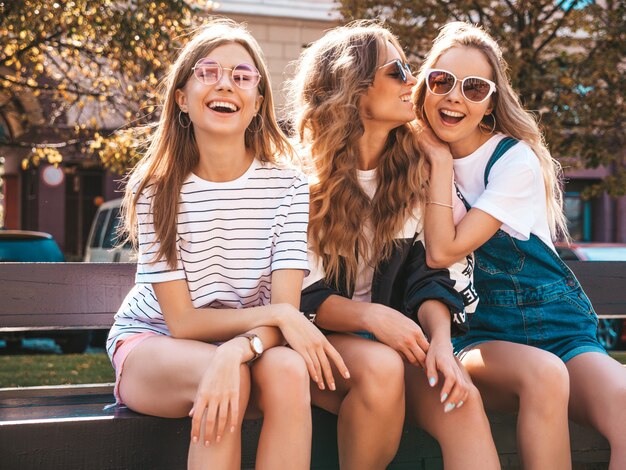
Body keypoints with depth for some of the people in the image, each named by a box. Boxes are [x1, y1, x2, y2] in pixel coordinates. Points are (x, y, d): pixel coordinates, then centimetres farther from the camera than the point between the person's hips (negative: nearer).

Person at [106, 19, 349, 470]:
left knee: (287, 371, -32)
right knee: (222, 380, -34)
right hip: (151, 341, -1)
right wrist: (275, 315, -27)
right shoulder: (157, 190, -12)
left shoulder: (287, 185, -9)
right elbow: (182, 321, -13)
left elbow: (287, 306, -17)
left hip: (248, 339, 2)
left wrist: (236, 351, -38)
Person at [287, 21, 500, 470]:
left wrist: (441, 339, -20)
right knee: (380, 367, -37)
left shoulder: (416, 170, 7)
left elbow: (434, 272, 2)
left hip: (395, 337, 3)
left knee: (463, 402, -30)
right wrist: (370, 316, -26)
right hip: (319, 339, -3)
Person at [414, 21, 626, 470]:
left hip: (556, 326, -2)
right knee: (542, 372, -35)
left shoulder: (516, 162, -9)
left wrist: (442, 162, -13)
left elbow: (443, 251, -17)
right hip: (479, 332, 2)